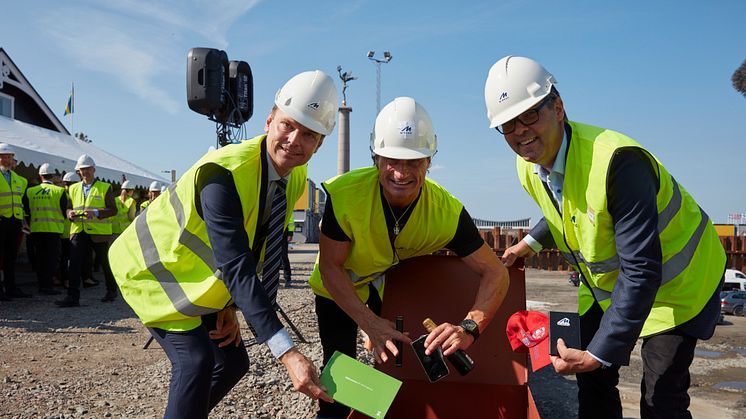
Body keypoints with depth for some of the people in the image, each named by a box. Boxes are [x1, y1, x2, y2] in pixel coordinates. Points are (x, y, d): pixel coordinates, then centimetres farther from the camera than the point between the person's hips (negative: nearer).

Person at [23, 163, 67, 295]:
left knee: (40, 257, 12)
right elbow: (65, 211, -3)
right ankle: (47, 285, -8)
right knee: (53, 257, 0)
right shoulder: (59, 191, -4)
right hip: (53, 229, -4)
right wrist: (60, 221, 17)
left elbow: (26, 211, 7)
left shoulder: (30, 191, 5)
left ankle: (42, 285, 16)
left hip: (36, 229, 4)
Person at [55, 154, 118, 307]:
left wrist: (95, 212, -19)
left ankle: (111, 291, 28)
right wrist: (70, 213, -4)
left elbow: (113, 209, -4)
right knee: (75, 264, -9)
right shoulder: (74, 188, 15)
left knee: (106, 263, 9)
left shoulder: (105, 188, 2)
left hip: (99, 232, -3)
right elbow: (69, 207, 20)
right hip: (78, 231, 3)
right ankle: (73, 297, -9)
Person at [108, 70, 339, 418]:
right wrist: (286, 352, -46)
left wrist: (230, 307, -8)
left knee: (232, 361, 8)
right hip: (153, 270, -8)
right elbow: (236, 267, -41)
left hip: (200, 280, 8)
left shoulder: (296, 177, -9)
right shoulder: (224, 173, -34)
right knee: (196, 359, -20)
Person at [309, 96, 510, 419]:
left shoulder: (448, 211, -30)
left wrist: (469, 328, -42)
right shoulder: (344, 194, -34)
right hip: (339, 292, -1)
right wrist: (371, 324, -34)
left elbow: (496, 273, -25)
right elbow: (330, 266, -24)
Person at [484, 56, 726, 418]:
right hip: (605, 282, 7)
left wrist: (599, 353, -37)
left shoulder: (615, 160, -36)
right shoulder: (528, 167, -9)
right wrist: (532, 242, 5)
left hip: (673, 282, -7)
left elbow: (641, 271, -36)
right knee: (591, 380, 11)